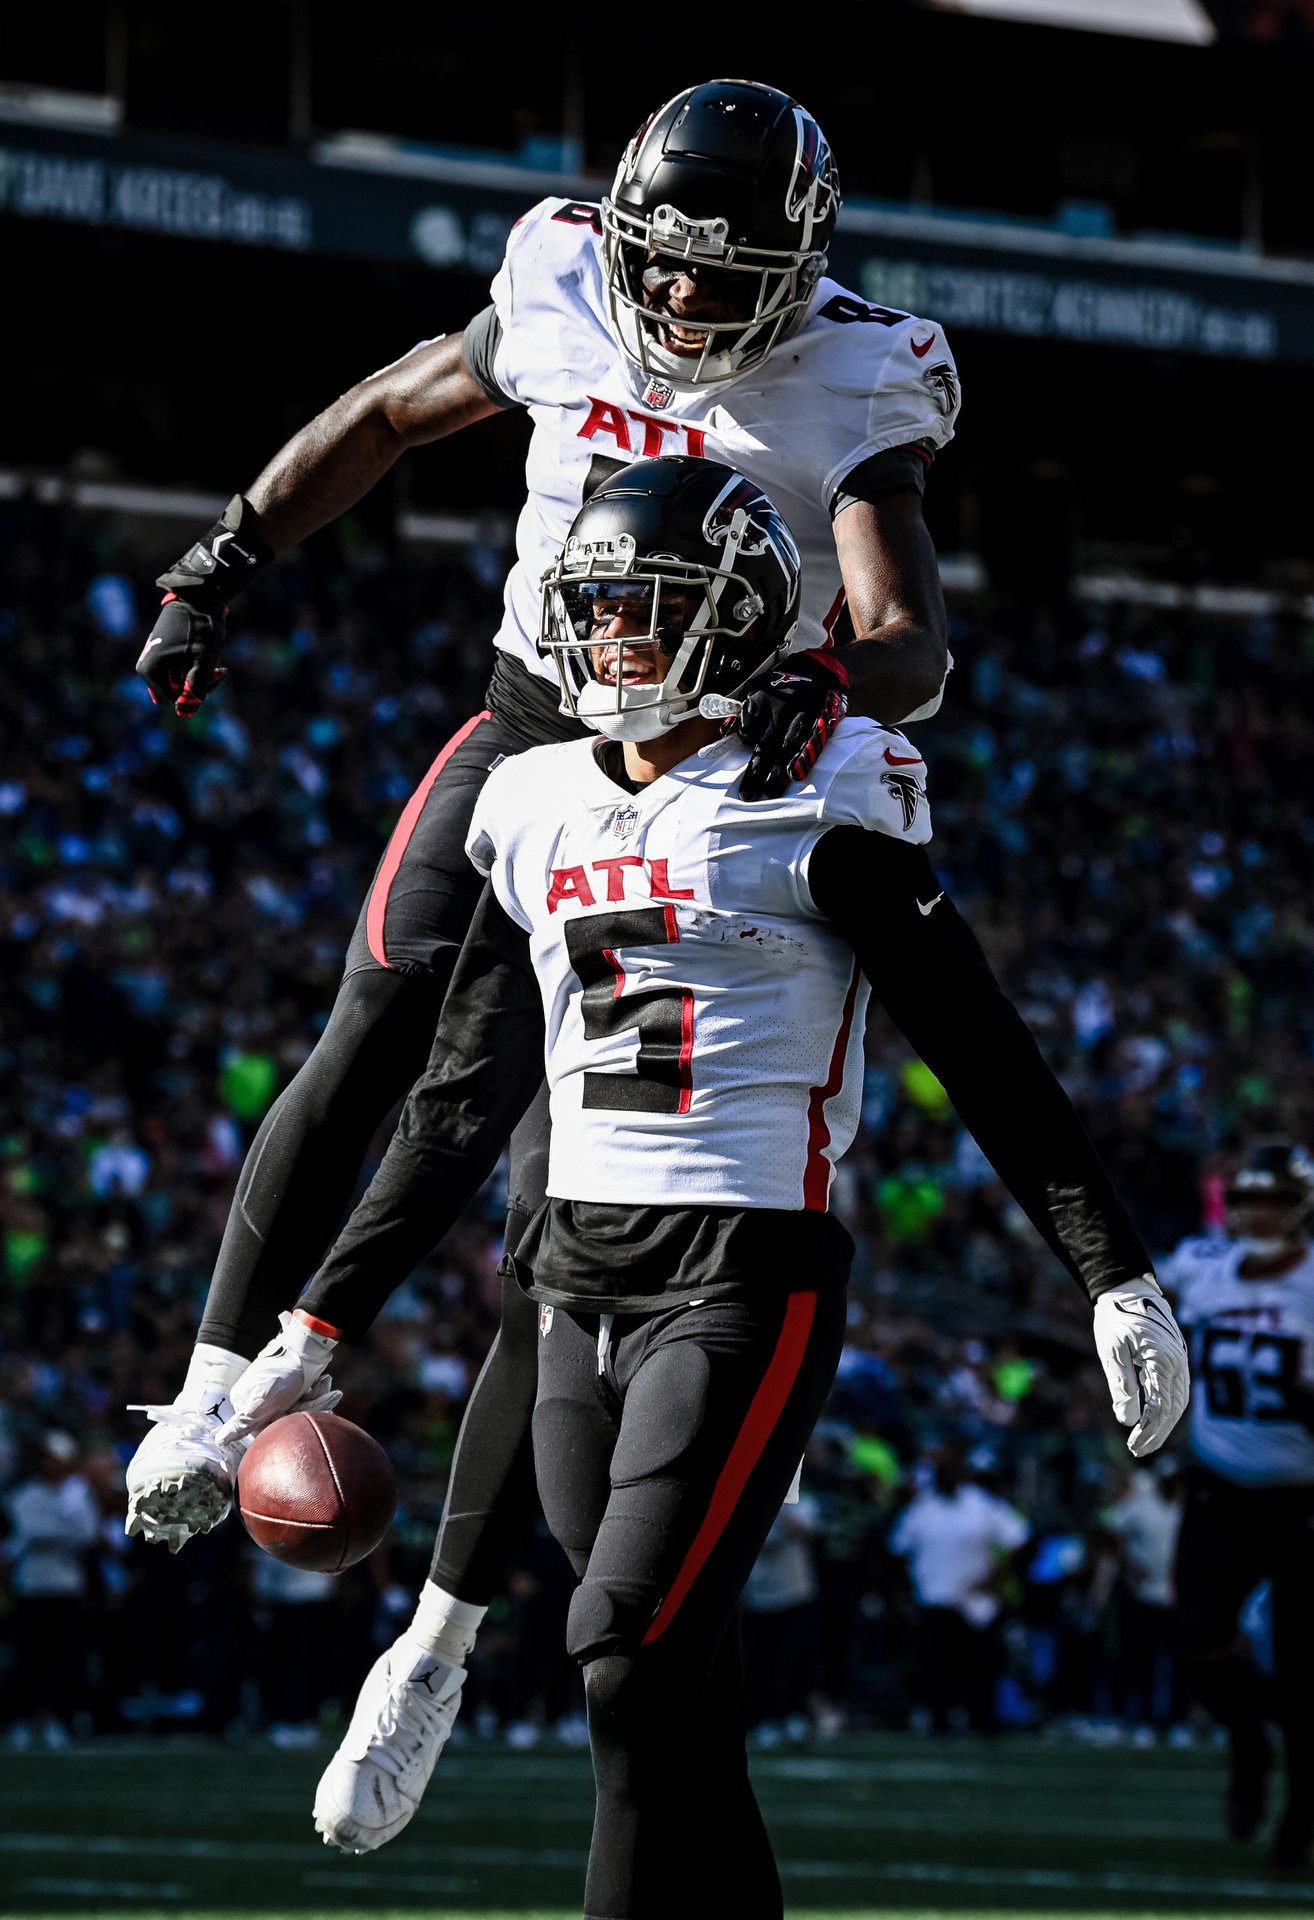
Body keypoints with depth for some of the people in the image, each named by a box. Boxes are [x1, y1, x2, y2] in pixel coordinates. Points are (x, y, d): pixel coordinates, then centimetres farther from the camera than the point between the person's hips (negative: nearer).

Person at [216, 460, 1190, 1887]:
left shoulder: (812, 800, -4)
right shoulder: (544, 812, 14)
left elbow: (979, 1051, -3)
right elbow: (463, 1101, 19)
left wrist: (1115, 1276, -7)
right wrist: (319, 1330, 18)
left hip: (747, 1278, -6)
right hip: (583, 1275, 6)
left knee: (633, 1657, -17)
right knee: (679, 1714, 5)